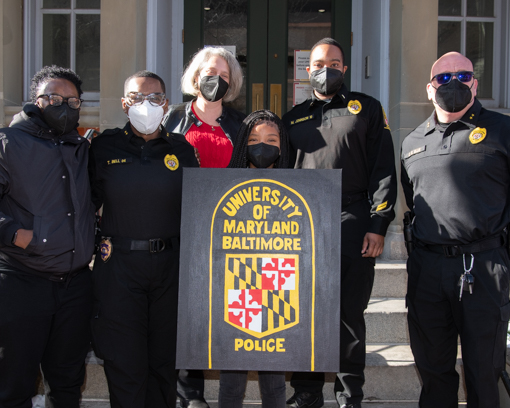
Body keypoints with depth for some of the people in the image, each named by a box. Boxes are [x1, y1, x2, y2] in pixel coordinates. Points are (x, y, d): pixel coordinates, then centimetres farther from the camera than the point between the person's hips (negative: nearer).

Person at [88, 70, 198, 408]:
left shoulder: (182, 149, 7)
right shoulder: (104, 146, 3)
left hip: (170, 265, 2)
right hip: (119, 264, -1)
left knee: (165, 361, 11)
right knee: (125, 366, 2)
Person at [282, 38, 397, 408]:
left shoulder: (367, 109, 10)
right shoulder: (295, 117, 19)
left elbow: (384, 169, 2)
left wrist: (378, 225, -7)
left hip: (353, 224, -3)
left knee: (350, 312, 2)